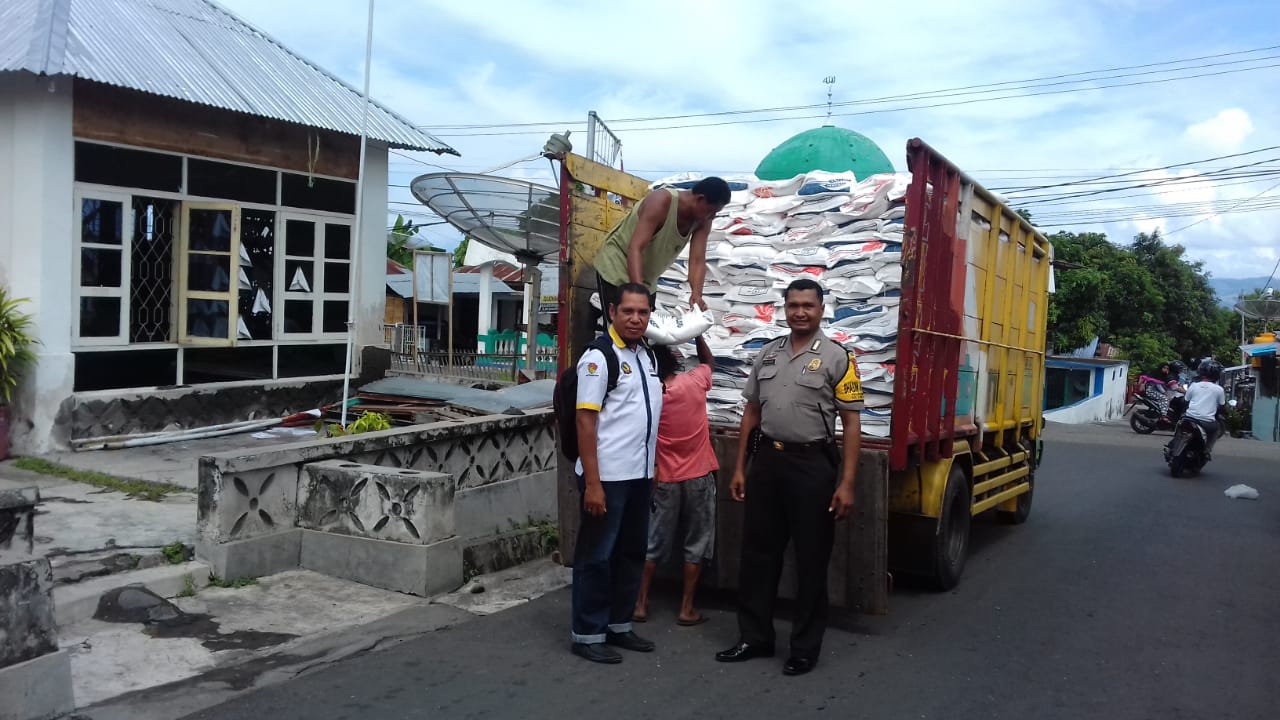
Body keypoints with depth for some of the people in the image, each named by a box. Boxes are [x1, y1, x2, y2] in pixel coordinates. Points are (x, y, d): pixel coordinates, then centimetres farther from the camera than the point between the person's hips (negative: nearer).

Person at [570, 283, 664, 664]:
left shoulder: (649, 355, 9)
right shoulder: (598, 357, -12)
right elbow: (585, 421, -16)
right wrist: (592, 483, -19)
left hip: (641, 475, 8)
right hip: (607, 476, -8)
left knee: (632, 553, 15)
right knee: (597, 555, 2)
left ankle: (619, 625, 28)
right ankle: (587, 634, 13)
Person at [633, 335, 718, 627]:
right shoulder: (694, 382, -8)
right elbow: (709, 361, 13)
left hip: (664, 480, 1)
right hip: (698, 477, -1)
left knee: (655, 543, 12)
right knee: (696, 544, 9)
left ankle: (641, 604, 15)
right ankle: (687, 609, 10)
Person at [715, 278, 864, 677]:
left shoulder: (837, 357, -5)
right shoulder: (768, 354, 10)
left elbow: (851, 424, -7)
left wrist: (846, 483, -13)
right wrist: (739, 468, 11)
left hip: (813, 464, -5)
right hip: (767, 460, 5)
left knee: (811, 560, 5)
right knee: (758, 553, 11)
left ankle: (805, 648, 18)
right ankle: (754, 638, 25)